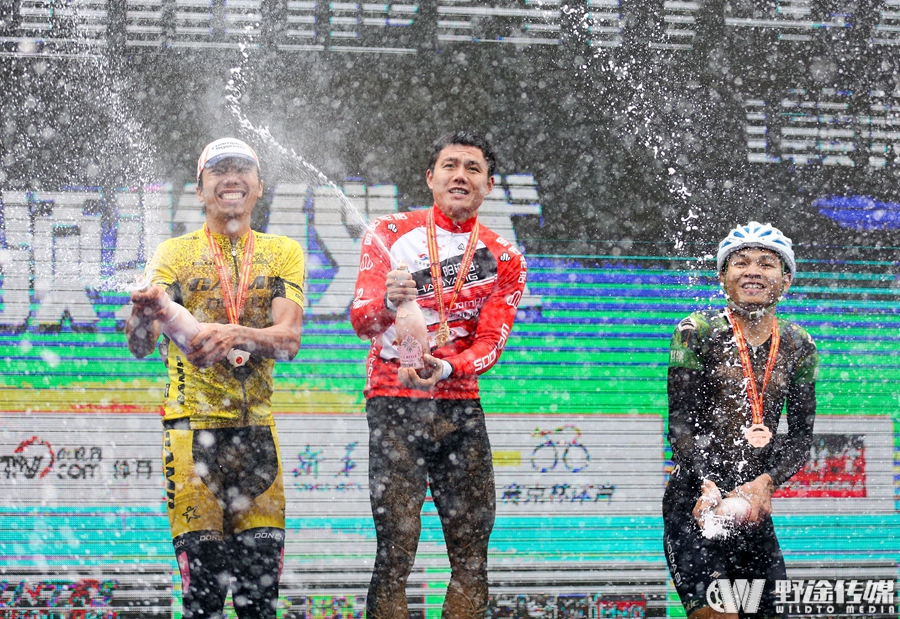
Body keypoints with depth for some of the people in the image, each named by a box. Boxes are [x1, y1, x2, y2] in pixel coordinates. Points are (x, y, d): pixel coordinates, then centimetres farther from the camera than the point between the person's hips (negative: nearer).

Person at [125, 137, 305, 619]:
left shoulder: (283, 253, 11)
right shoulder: (175, 253, 6)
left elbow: (289, 339, -4)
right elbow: (139, 346, -6)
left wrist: (238, 335, -26)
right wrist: (146, 313, -30)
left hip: (257, 430, 2)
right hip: (193, 427, -2)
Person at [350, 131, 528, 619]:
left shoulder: (504, 260, 9)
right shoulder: (390, 234, 2)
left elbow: (491, 343, 0)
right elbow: (361, 321, -7)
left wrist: (444, 369, -20)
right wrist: (388, 304, -31)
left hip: (461, 404, 3)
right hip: (394, 400, -3)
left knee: (472, 550, 2)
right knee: (396, 550, -11)